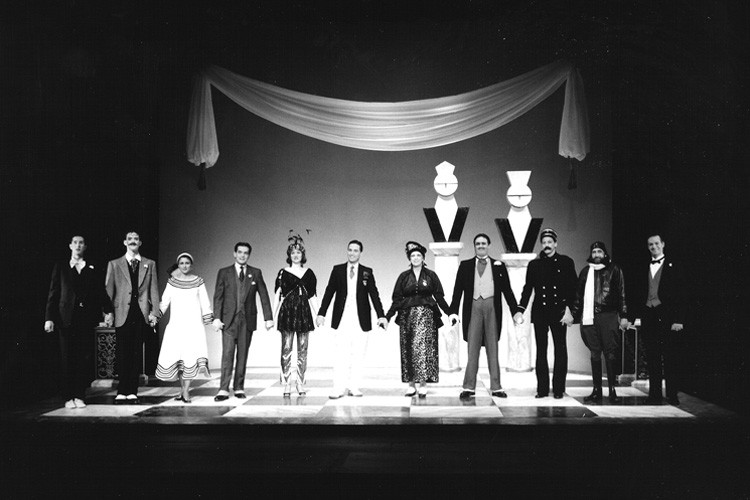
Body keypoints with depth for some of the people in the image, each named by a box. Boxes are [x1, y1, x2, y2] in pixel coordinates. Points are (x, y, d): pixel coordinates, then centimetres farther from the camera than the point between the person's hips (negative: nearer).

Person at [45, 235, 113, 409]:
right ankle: (69, 397, 9)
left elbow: (101, 292, 7)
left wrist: (108, 311, -8)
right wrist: (49, 318, -3)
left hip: (87, 318, 1)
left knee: (85, 358, 0)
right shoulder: (60, 267, 10)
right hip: (67, 319, -1)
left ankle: (80, 396, 7)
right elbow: (53, 293, 5)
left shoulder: (93, 269, 12)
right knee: (67, 359, 1)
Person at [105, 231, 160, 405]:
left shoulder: (150, 264, 13)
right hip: (122, 315, -1)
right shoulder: (114, 265, 10)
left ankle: (132, 392, 6)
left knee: (136, 354, 2)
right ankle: (122, 392, 2)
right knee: (122, 355, -3)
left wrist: (154, 312, 0)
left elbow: (154, 290, 9)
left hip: (141, 314, 1)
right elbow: (108, 290, 7)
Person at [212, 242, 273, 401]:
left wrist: (268, 318, -3)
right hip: (229, 318, -1)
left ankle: (239, 388, 13)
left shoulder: (256, 273, 7)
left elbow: (264, 296, 5)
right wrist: (216, 317, -10)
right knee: (227, 353, -8)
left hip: (248, 319, 2)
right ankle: (223, 390, -9)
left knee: (243, 354, 5)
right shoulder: (224, 273, 5)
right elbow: (218, 296, 1)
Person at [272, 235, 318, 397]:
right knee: (286, 350, -3)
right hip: (287, 314, -2)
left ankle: (300, 384, 10)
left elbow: (312, 297, 12)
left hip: (304, 313, 2)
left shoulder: (309, 273, 9)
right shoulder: (283, 273, 4)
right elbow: (278, 296, 2)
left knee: (302, 351, 3)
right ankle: (286, 385, 2)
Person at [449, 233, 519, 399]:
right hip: (473, 308, 0)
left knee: (492, 349, 5)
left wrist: (515, 311, 2)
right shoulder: (465, 266, 10)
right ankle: (469, 388, 4)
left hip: (492, 307, 0)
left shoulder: (499, 266, 10)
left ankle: (496, 387, 10)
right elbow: (458, 290, 4)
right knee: (472, 349, 1)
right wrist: (454, 311, -6)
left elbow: (507, 290, 8)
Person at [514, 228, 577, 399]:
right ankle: (542, 388, 7)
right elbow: (527, 288, 8)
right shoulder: (534, 264, 11)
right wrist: (520, 310, -3)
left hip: (559, 311, -2)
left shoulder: (566, 262, 5)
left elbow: (572, 288, 1)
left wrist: (568, 309, -11)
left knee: (560, 349, 1)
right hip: (540, 312, 2)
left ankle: (559, 389, 6)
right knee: (541, 351, 3)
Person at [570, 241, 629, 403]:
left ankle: (612, 390, 1)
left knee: (610, 353, -4)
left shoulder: (614, 270, 6)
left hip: (608, 316, -3)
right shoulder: (586, 271, 14)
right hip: (589, 317, 3)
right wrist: (574, 315, 10)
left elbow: (621, 294, 4)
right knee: (594, 354, 6)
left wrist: (623, 315, -2)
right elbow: (578, 294, 16)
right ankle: (597, 390, 10)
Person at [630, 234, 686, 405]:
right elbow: (638, 295, 14)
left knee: (671, 358, -2)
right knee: (652, 358, 4)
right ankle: (654, 394, 9)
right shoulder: (644, 270, 15)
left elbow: (680, 295, -2)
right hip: (649, 317, 4)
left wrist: (679, 320, -10)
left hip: (668, 317, -3)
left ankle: (672, 395, 4)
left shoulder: (673, 267, 4)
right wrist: (637, 315, 3)